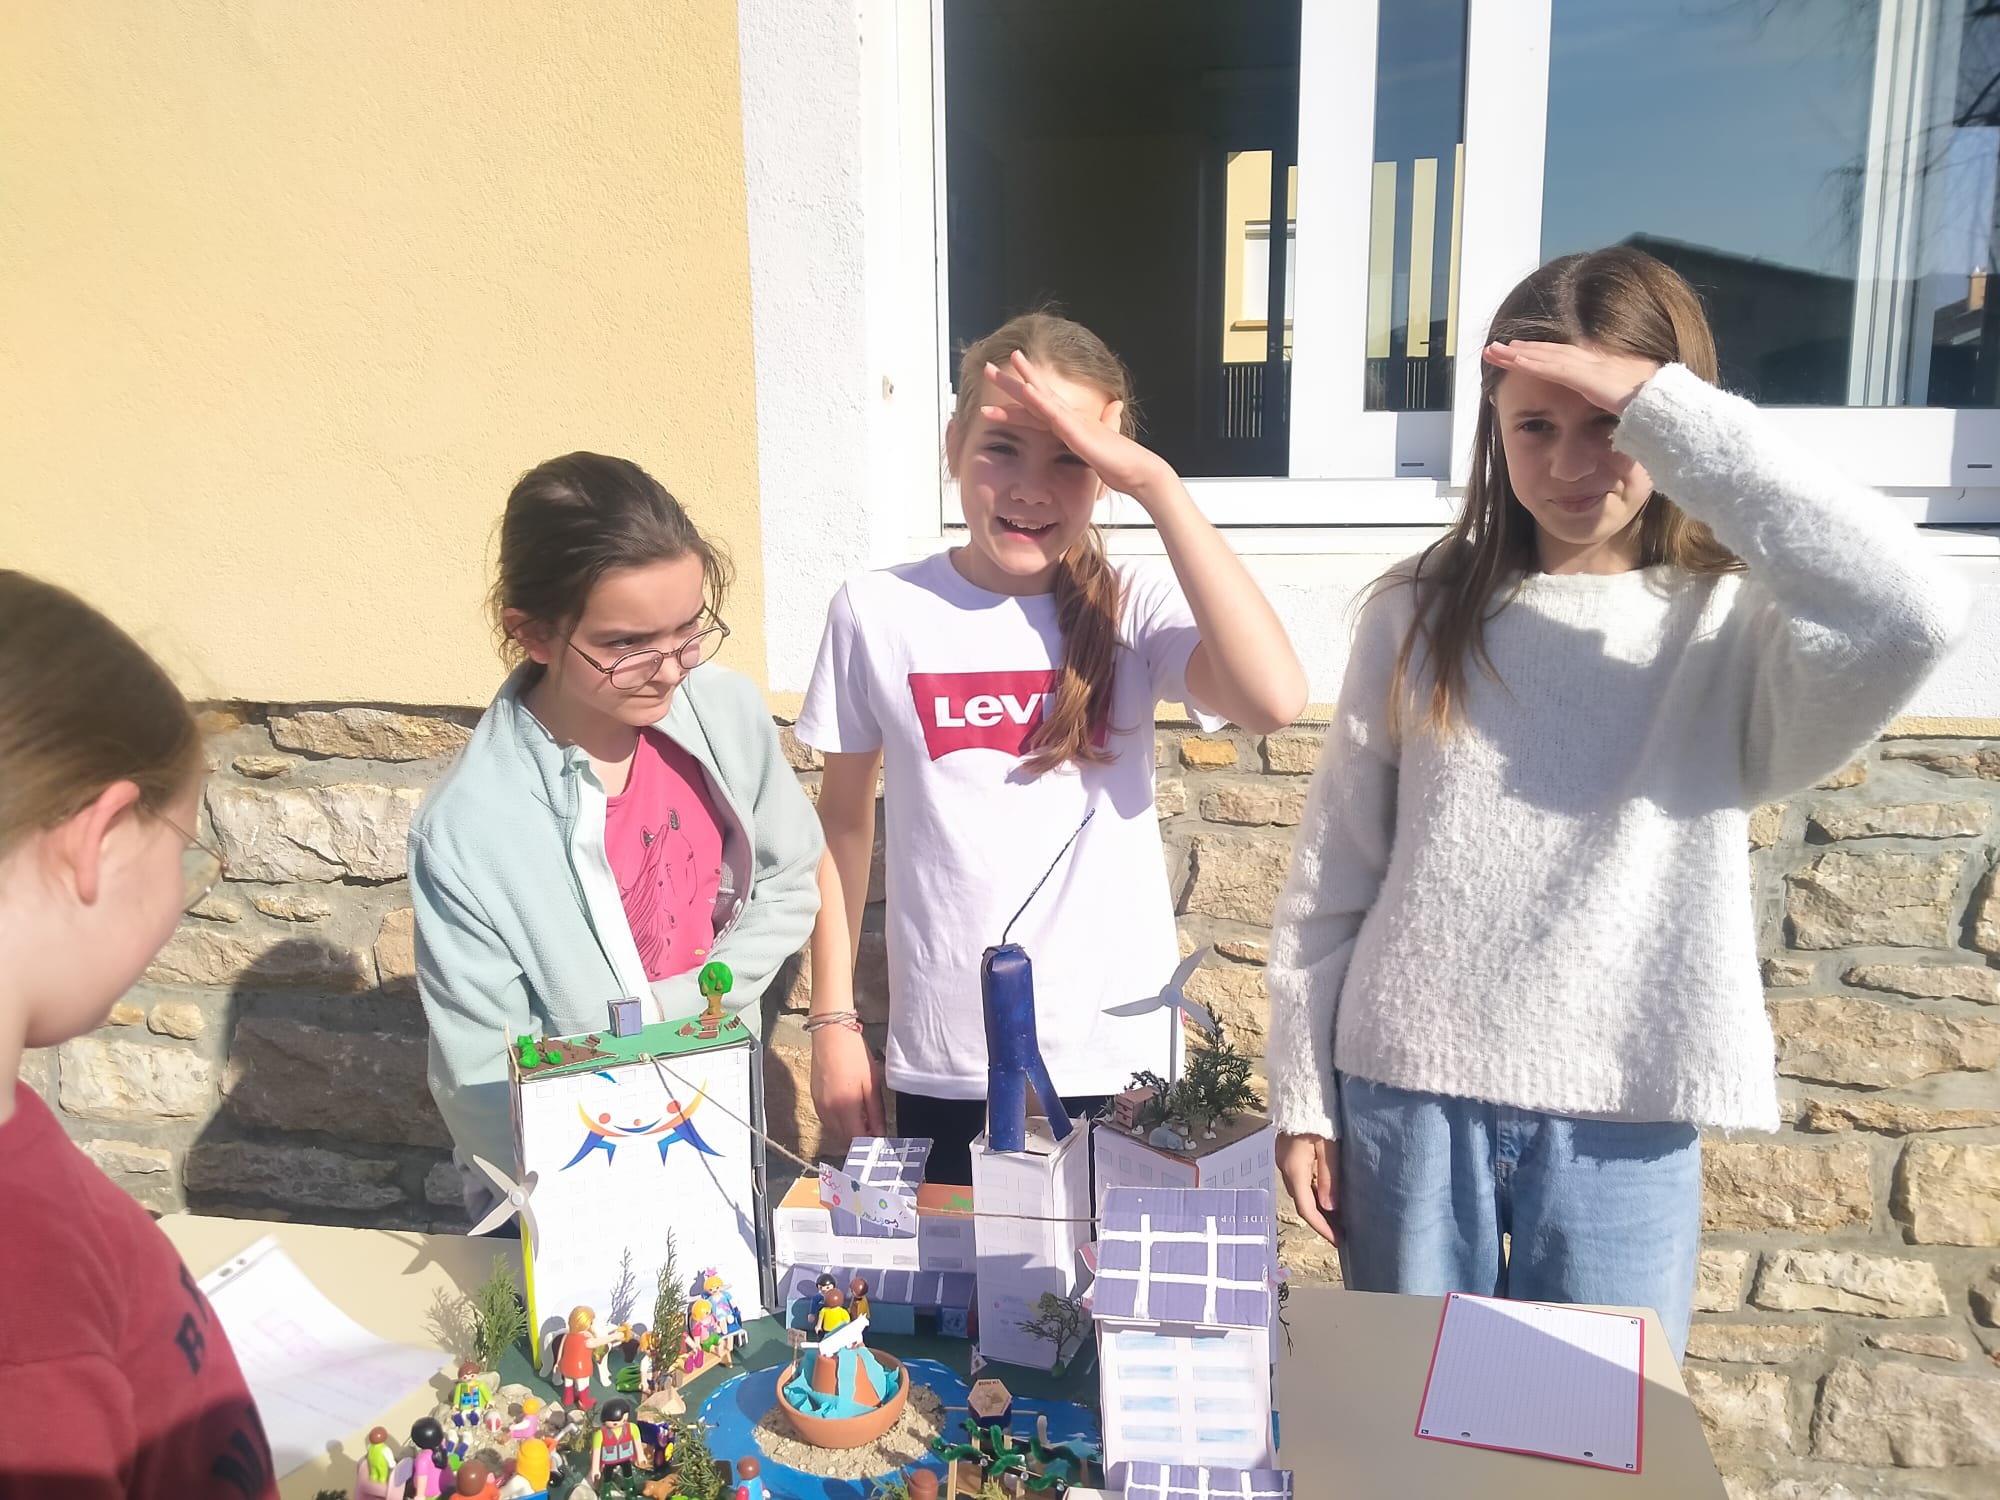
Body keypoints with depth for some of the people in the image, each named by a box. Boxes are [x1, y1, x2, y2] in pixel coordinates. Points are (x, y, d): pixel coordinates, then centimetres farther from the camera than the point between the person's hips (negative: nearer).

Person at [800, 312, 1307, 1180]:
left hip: (1115, 1058, 0)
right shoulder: (877, 613, -4)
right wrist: (833, 1020, 5)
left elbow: (1274, 700, -26)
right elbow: (844, 825, 4)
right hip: (942, 1067, 1)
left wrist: (1156, 484, -23)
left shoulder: (1136, 611, -6)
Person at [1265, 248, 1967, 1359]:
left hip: (1624, 1121, -1)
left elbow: (1910, 613, -29)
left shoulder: (1735, 631, -5)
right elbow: (1331, 875, 2)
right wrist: (1304, 1099, 3)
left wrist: (1664, 409, -24)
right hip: (1409, 1094, 2)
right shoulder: (1420, 616, 0)